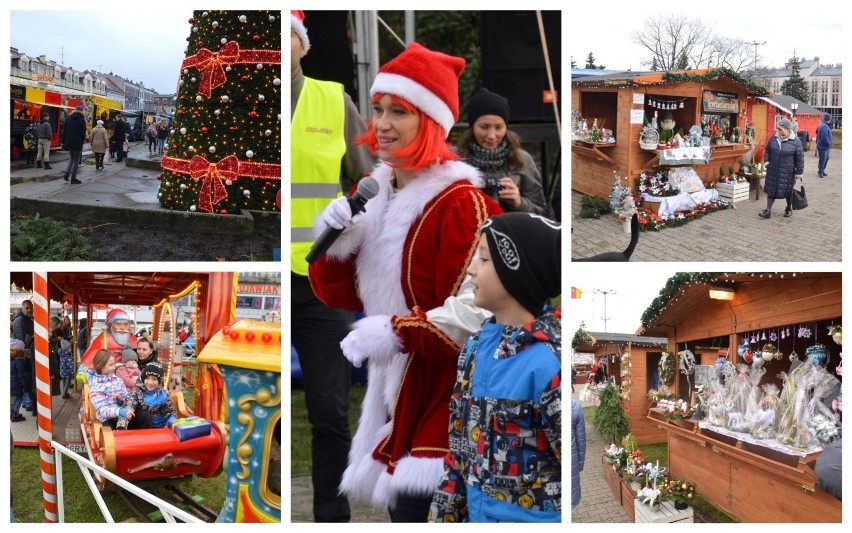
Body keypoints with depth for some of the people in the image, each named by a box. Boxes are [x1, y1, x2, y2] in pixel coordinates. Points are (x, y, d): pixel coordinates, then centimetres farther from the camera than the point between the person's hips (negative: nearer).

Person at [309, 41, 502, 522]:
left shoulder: (460, 202, -15)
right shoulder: (373, 194, 8)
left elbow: (475, 314, -22)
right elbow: (343, 297, 11)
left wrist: (396, 332, -28)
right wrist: (333, 247, -7)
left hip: (445, 394, -7)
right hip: (394, 387, 8)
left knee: (418, 508, -9)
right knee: (399, 502, 16)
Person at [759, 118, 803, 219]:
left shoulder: (795, 142, -12)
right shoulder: (774, 138, 1)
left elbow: (800, 158, -8)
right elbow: (768, 150, 17)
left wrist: (799, 172, -7)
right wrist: (766, 161, 2)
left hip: (787, 172, -4)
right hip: (773, 171, 4)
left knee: (788, 191, 11)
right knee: (771, 189, 3)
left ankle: (789, 209, 31)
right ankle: (768, 210, 6)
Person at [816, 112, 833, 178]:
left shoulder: (822, 125, 9)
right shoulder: (824, 126, -24)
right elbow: (824, 138, -30)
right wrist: (829, 143, -16)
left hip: (825, 147, 10)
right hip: (823, 147, -10)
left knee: (826, 159, 19)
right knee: (822, 160, 0)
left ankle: (822, 171, 28)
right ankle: (820, 172, 9)